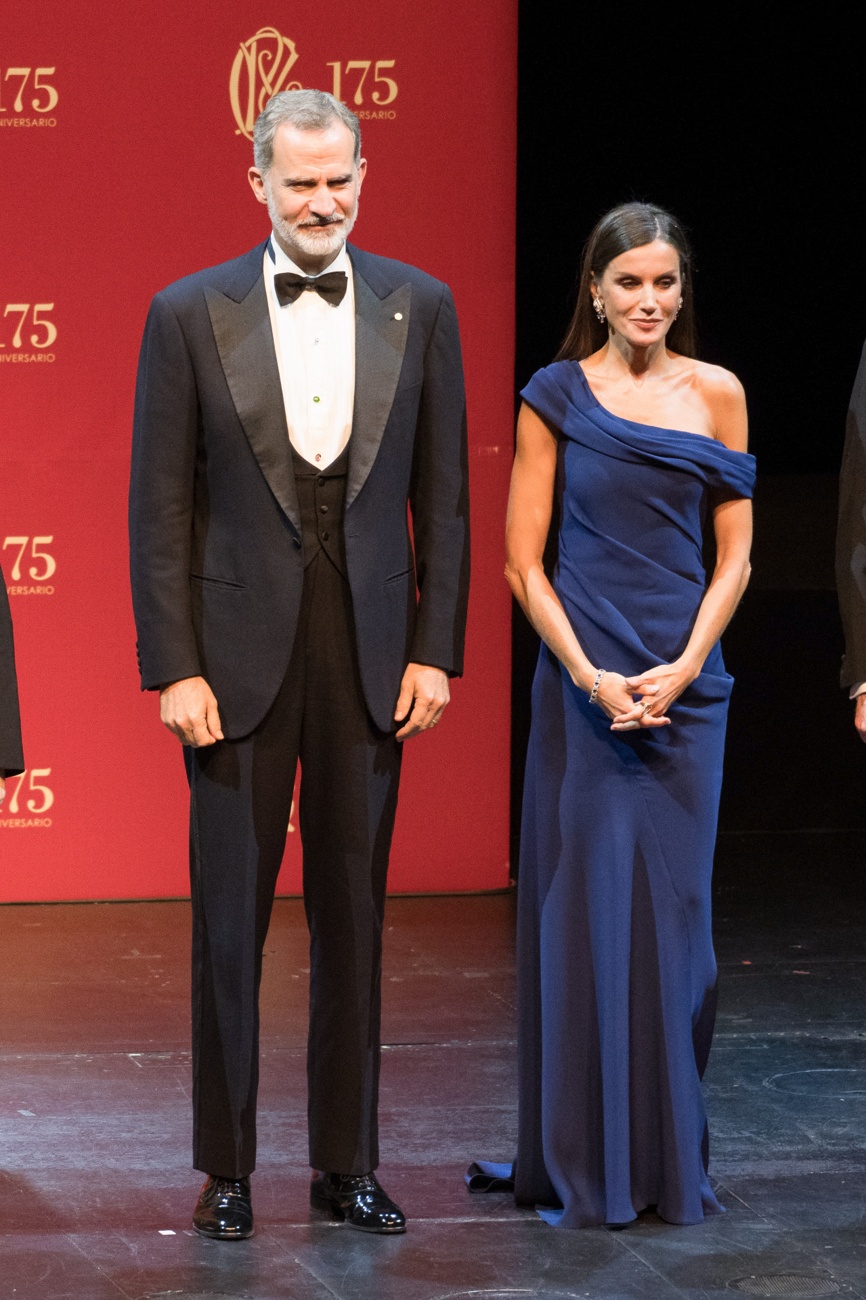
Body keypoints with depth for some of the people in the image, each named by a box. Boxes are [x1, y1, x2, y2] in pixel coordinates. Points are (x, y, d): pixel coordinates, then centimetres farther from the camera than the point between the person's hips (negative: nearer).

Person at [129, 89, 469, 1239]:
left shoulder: (420, 308, 4)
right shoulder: (190, 315, -2)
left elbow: (443, 495, 6)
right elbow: (160, 507, -2)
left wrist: (436, 652, 0)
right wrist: (173, 668, -7)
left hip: (370, 656, 2)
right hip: (240, 652, -2)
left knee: (354, 915, 8)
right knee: (229, 916, 3)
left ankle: (347, 1163, 17)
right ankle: (226, 1168, 13)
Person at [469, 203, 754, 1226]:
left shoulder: (717, 395, 6)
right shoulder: (557, 396, 1)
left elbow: (734, 557, 6)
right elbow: (523, 561, -1)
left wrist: (680, 670, -8)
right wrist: (592, 676, -11)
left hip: (686, 686, 2)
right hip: (582, 682, -2)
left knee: (674, 914, 4)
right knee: (582, 910, -1)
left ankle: (670, 1161, 14)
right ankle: (583, 1166, 7)